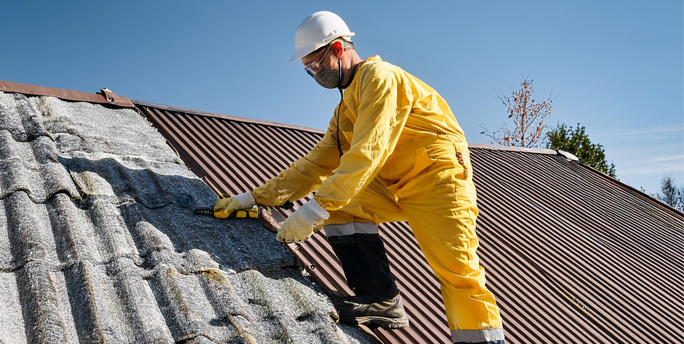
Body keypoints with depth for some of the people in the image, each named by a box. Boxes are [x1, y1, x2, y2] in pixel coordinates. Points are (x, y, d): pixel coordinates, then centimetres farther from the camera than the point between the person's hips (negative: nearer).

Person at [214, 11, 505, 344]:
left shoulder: (379, 76, -10)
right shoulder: (344, 112, 19)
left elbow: (368, 152, -22)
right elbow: (314, 166, 19)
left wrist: (317, 208, -26)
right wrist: (256, 197, 12)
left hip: (437, 176, -8)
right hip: (396, 187, 8)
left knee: (457, 271, -18)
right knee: (338, 205, -7)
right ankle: (381, 299, -9)